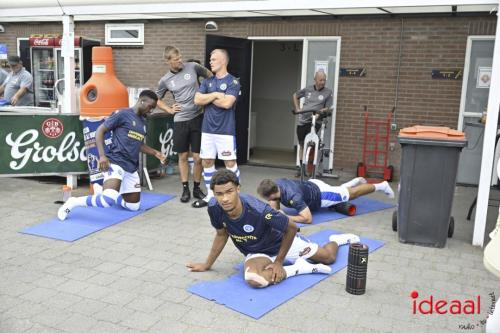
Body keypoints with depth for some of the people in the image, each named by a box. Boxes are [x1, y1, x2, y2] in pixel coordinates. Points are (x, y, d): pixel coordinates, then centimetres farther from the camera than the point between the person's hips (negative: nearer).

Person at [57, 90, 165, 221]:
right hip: (116, 162, -9)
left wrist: (155, 153, 17)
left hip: (131, 167, 9)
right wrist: (102, 155, -17)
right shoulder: (122, 114, -6)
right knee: (109, 200, -32)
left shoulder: (143, 121, 17)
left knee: (134, 206, 13)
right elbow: (100, 130, -7)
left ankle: (101, 190, 32)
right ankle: (73, 202, -9)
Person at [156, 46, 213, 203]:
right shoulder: (165, 80, 3)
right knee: (183, 156, 9)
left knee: (198, 157, 1)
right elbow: (157, 99, 17)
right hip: (180, 121, 1)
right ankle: (185, 189, 20)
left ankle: (197, 188, 19)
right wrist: (169, 109, 3)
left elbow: (209, 75, 15)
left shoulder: (193, 67, -1)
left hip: (197, 118, -1)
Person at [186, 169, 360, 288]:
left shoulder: (258, 210, -40)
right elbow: (221, 234, -5)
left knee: (329, 257, 12)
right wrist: (207, 264, 2)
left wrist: (279, 261, -18)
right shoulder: (214, 208, -27)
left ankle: (336, 239, 52)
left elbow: (292, 227, -24)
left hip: (280, 242, -2)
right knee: (254, 279, -33)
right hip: (256, 252, 3)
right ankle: (299, 268, -6)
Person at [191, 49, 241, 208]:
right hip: (207, 128, 6)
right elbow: (197, 100, 1)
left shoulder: (233, 82, -5)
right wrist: (215, 95, -9)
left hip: (225, 130, -6)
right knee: (206, 161, 8)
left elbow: (227, 103, -18)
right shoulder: (207, 81, 12)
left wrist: (208, 98, -5)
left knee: (230, 162, -1)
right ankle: (210, 195, 20)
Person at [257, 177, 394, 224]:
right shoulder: (275, 184, -22)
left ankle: (381, 186, 36)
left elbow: (308, 218, -43)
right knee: (339, 189, 35)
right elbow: (275, 208, -7)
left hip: (321, 195, -6)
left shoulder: (293, 196, -43)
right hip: (311, 184, 6)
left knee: (352, 193, 16)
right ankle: (358, 180, 59)